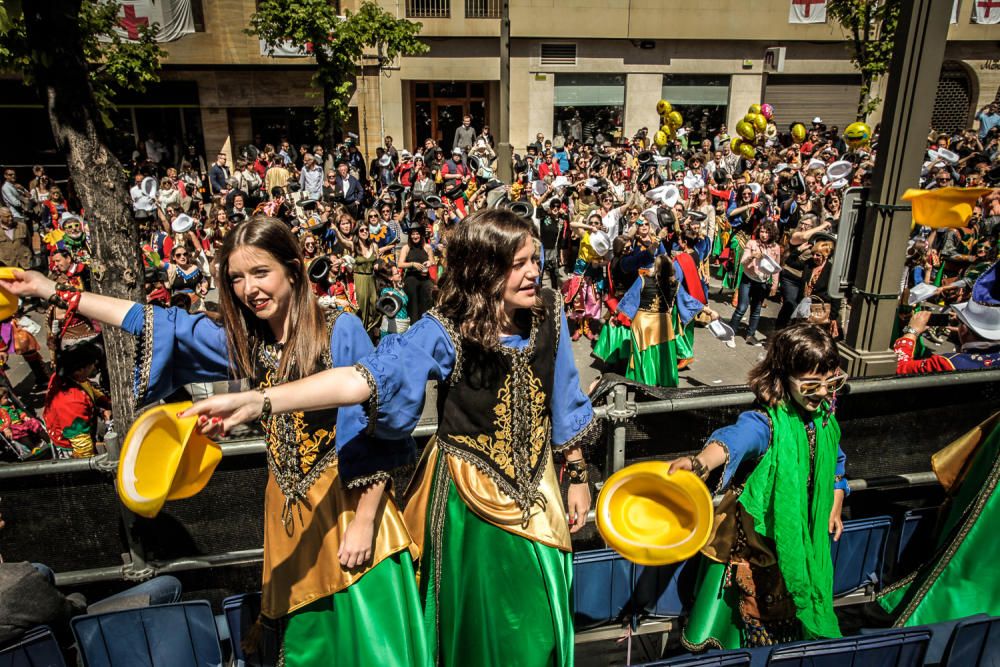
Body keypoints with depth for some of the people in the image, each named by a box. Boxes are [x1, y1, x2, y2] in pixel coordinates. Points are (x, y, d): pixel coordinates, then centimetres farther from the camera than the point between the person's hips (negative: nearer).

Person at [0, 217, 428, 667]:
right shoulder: (244, 344, 5)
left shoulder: (341, 332, -14)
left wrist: (365, 523, -16)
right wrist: (53, 291, 12)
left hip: (349, 501, -6)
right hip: (288, 511, 6)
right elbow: (158, 323, 12)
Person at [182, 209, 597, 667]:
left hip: (536, 489, 4)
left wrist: (577, 475, 10)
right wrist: (256, 401, -41)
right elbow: (366, 377, -30)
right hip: (470, 499, -3)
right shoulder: (444, 332, -19)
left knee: (539, 630, 17)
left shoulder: (548, 311, -8)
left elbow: (564, 404, 3)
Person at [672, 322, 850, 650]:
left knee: (800, 595, 23)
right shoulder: (765, 422, -28)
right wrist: (700, 462, -70)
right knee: (756, 601, 10)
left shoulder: (824, 417, -4)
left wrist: (835, 507, 17)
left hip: (806, 533, 6)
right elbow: (736, 438, -51)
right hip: (758, 534, -6)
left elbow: (836, 461, 16)